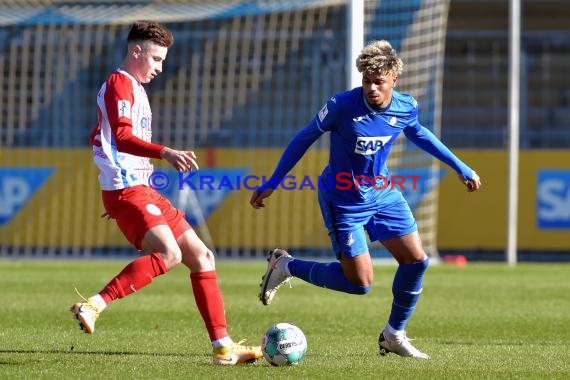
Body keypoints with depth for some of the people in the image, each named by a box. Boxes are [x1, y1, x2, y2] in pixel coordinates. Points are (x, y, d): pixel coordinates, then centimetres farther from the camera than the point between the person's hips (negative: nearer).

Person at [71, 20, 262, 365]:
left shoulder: (135, 88, 22)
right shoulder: (119, 84, -8)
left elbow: (98, 138, 33)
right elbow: (121, 137, -25)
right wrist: (165, 153, -38)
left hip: (143, 191, 10)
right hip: (126, 190, -10)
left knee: (201, 257, 6)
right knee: (168, 253, -29)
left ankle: (223, 346, 5)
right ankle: (94, 305, -28)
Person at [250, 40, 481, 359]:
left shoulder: (406, 107, -10)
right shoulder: (343, 105, -24)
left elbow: (418, 133, 15)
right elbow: (305, 138, -11)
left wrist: (460, 167, 18)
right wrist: (272, 184, -7)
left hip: (383, 193, 5)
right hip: (343, 200, -5)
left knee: (416, 260, -4)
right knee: (360, 283, -6)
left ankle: (394, 336, 16)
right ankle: (286, 266, 15)